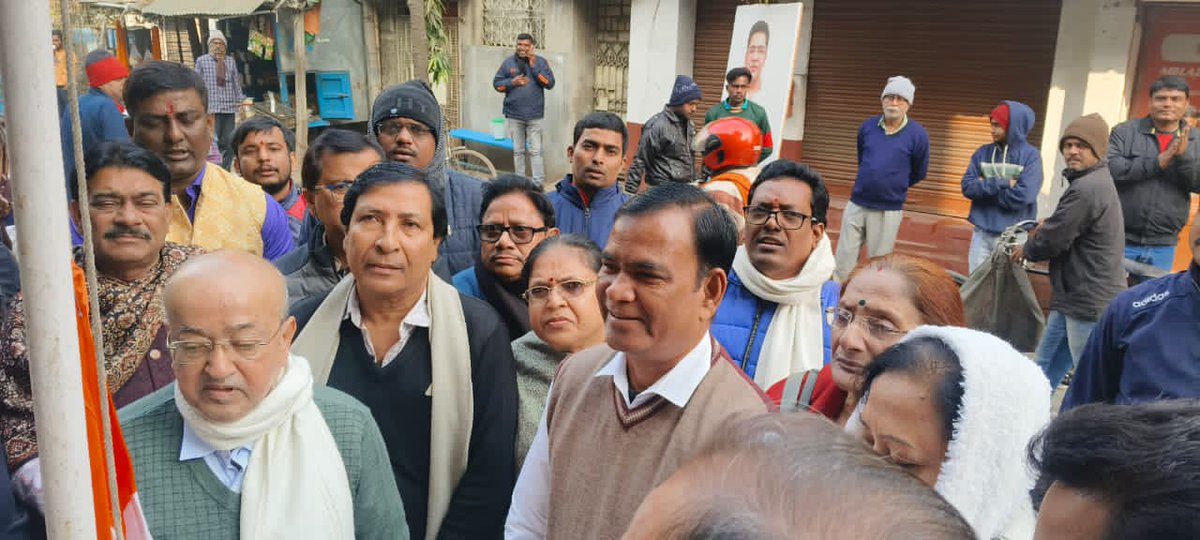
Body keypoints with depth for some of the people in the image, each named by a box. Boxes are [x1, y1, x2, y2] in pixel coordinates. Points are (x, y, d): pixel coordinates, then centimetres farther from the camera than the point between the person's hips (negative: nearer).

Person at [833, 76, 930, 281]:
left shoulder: (917, 134, -8)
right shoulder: (867, 127, 2)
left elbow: (919, 173, 5)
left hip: (889, 211, -3)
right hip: (856, 204, 3)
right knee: (843, 261, 6)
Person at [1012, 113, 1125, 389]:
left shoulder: (1087, 188, -21)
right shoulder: (1096, 182, 13)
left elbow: (1052, 240, -18)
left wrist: (1025, 250, 1)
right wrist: (1049, 225, 4)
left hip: (1090, 302, -11)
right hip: (1074, 297, 11)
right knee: (1045, 368, 19)